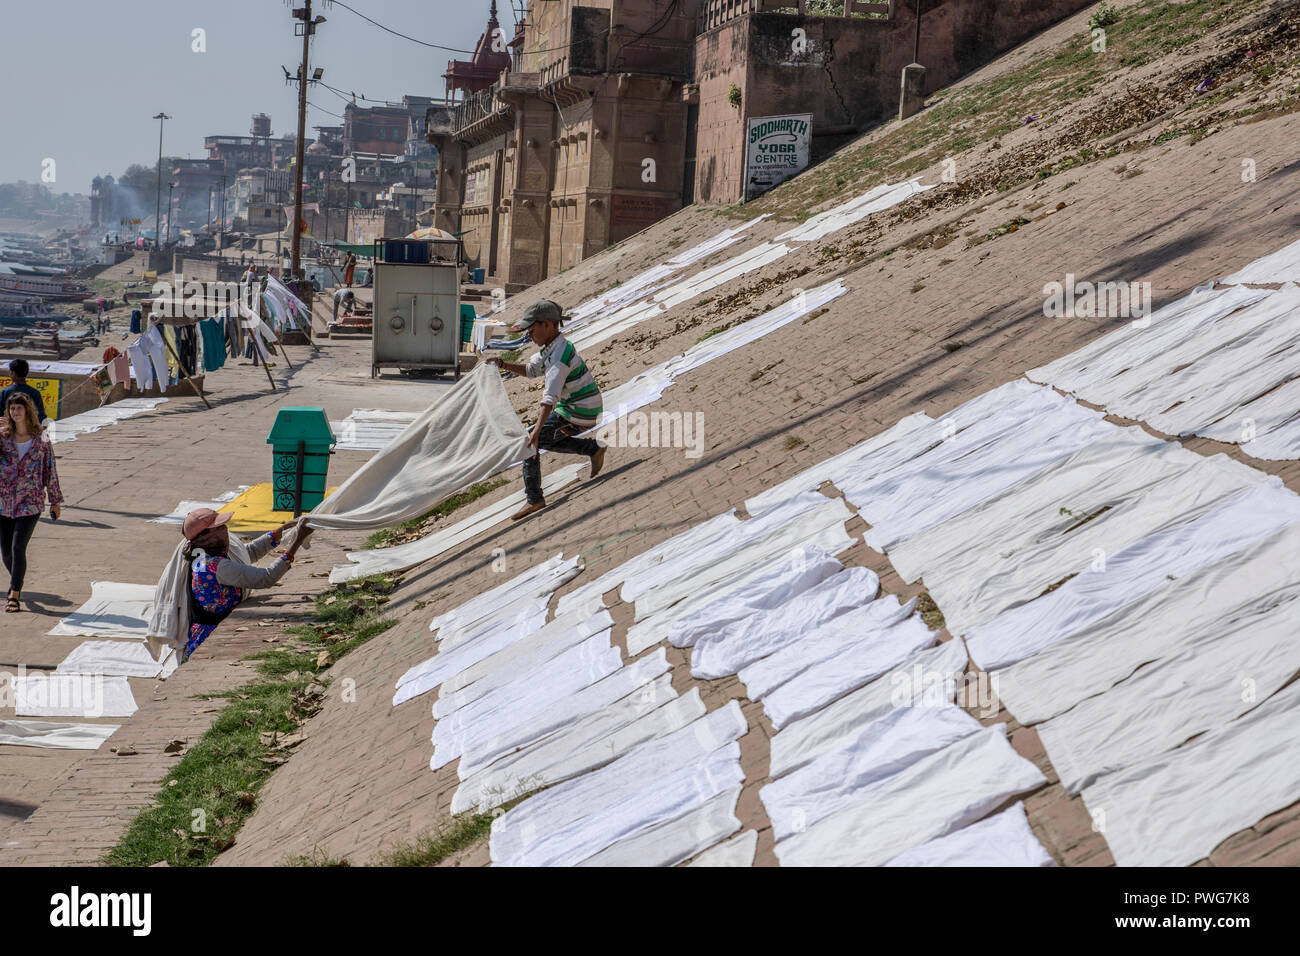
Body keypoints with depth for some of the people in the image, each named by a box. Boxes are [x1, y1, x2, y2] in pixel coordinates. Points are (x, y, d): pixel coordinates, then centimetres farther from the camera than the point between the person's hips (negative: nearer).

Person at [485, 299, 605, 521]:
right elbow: (530, 370, 19)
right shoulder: (552, 347, 6)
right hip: (583, 409, 10)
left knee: (529, 442, -7)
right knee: (545, 439, 24)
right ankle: (593, 449, 19)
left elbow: (551, 396, -36)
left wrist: (537, 430, -44)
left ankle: (534, 499, -3)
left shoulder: (559, 355, -25)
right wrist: (502, 364, 3)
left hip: (577, 415, -10)